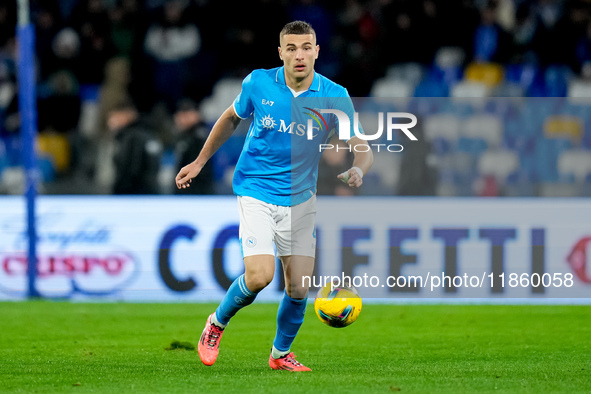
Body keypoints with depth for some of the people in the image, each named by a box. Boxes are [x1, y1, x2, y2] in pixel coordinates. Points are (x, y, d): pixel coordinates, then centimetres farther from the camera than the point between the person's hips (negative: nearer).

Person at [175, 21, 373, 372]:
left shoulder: (334, 96, -10)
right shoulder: (258, 83, -9)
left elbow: (363, 150, -11)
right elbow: (231, 119, 11)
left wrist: (357, 171, -35)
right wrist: (199, 162, 15)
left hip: (300, 199, 2)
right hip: (256, 192, -2)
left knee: (299, 287, 0)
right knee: (259, 276, -20)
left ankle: (282, 353, 26)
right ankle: (218, 323, 9)